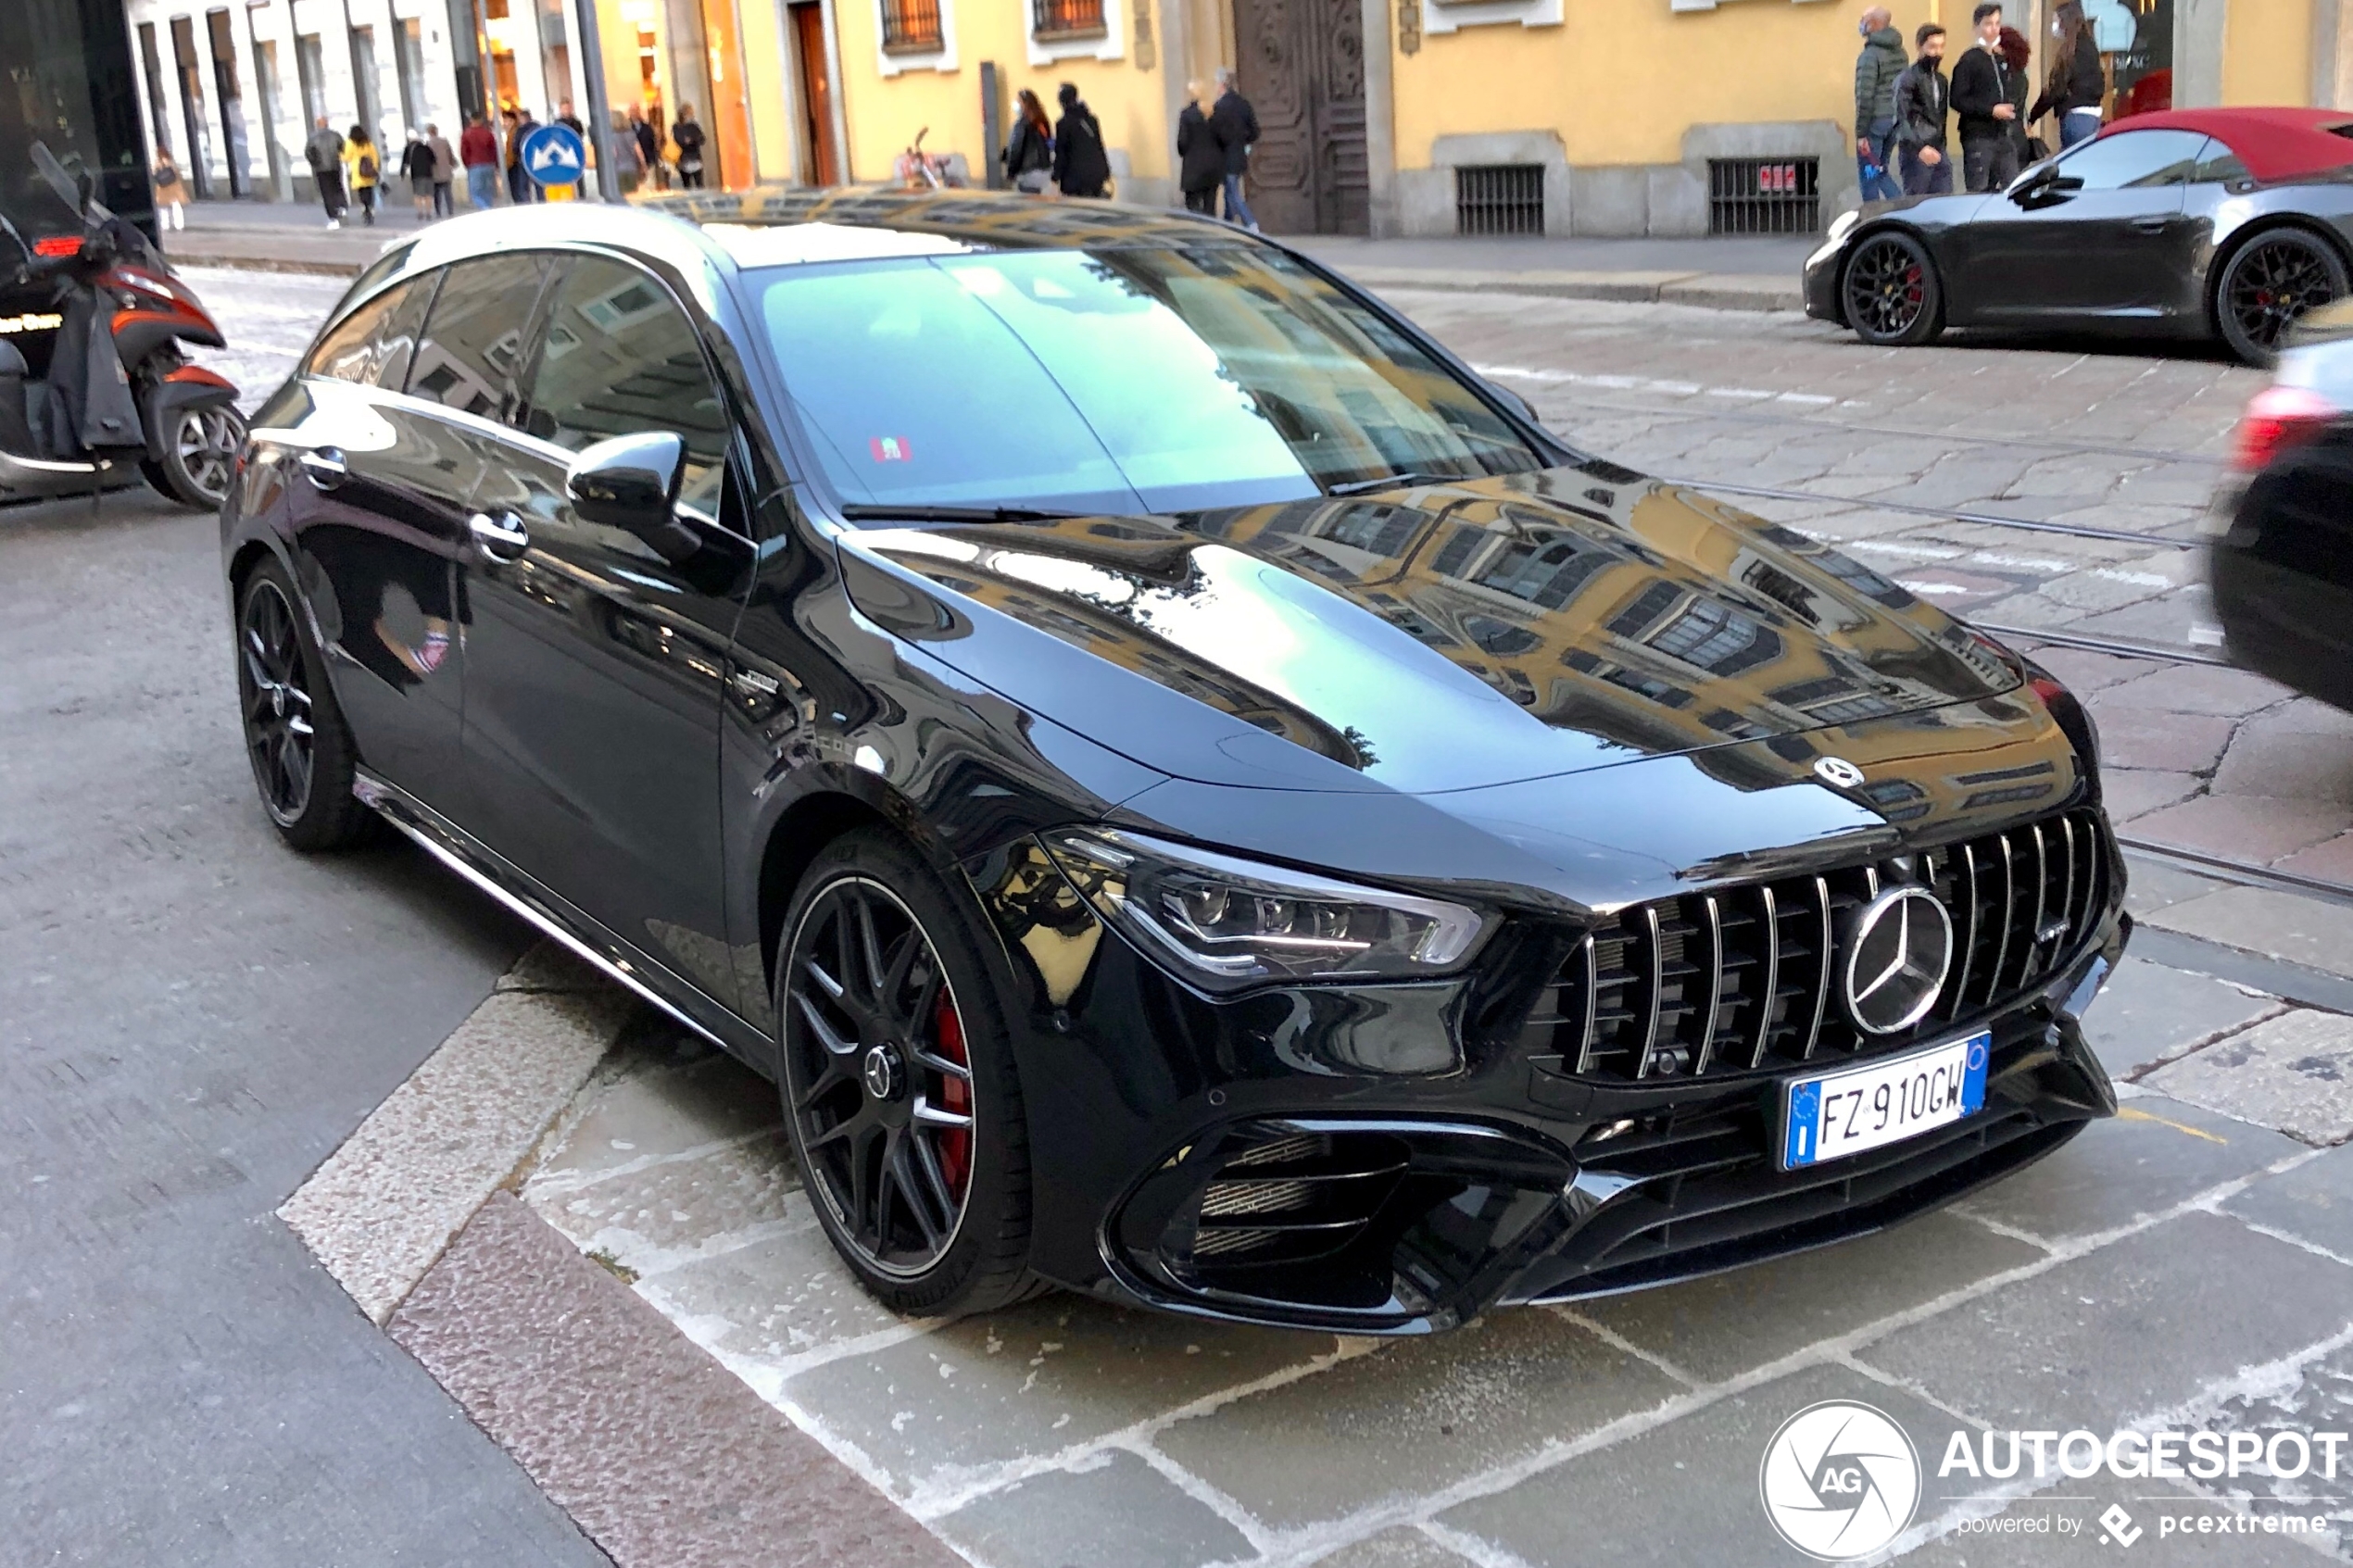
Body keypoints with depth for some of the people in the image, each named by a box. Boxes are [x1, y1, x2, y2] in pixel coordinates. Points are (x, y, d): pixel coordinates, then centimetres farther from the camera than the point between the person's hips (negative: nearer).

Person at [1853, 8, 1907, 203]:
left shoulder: (1870, 55, -14)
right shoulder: (1899, 52, 10)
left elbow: (1865, 97, -18)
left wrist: (1861, 133, -16)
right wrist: (1899, 122, 18)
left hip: (1875, 122, -8)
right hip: (1895, 121, 8)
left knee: (1868, 174, 2)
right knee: (1881, 171, 18)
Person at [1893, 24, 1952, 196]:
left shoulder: (1940, 79, 17)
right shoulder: (1908, 78, -7)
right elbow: (1903, 119, -15)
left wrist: (1941, 146, 11)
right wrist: (1920, 147, -25)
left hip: (1938, 151, 7)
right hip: (1916, 151, -7)